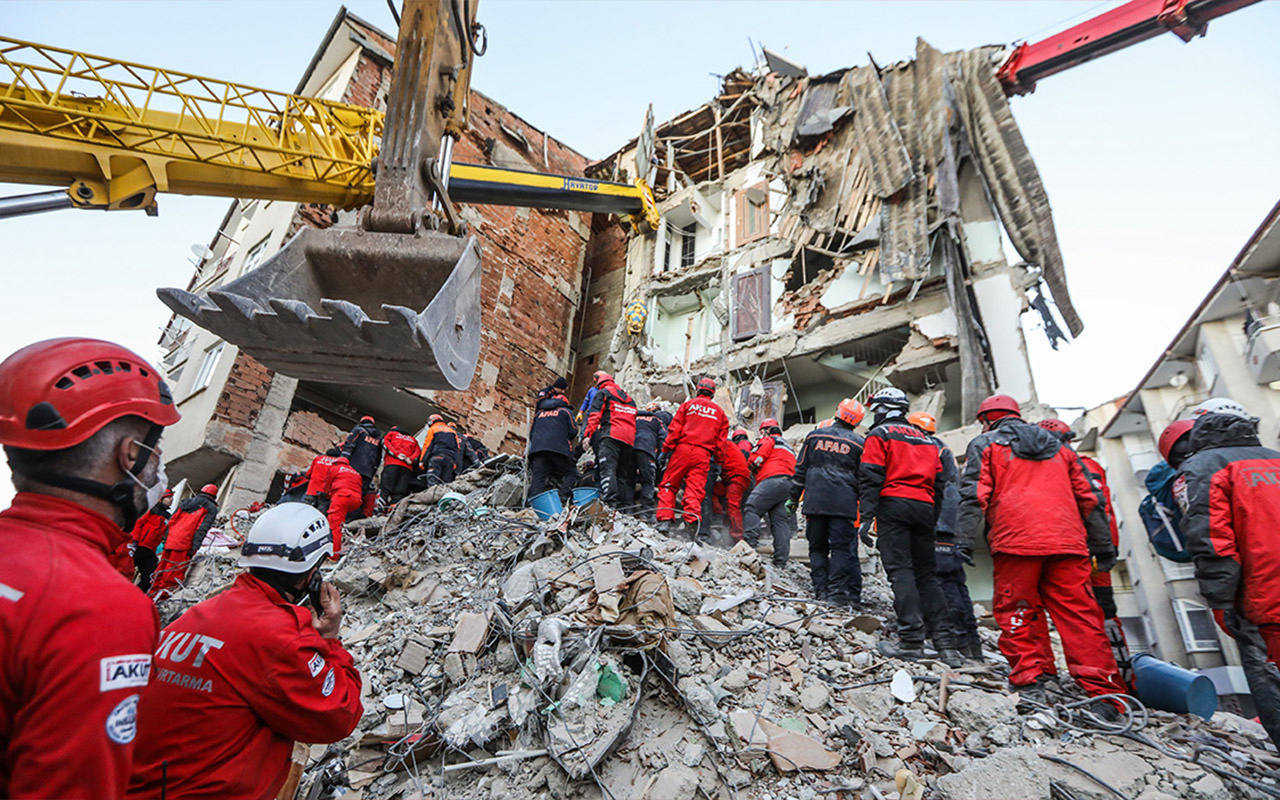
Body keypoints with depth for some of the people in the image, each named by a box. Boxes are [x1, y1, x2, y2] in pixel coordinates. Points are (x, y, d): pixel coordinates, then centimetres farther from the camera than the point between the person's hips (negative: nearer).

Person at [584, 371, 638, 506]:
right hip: (629, 439, 6)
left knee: (607, 468, -16)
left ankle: (610, 500, -33)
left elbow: (594, 415, -1)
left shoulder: (602, 393, 12)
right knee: (619, 471, 10)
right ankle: (619, 501, 2)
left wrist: (588, 435, -8)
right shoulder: (629, 398, 32)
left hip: (611, 435, -6)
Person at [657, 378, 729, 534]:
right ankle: (693, 522, -15)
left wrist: (666, 449, 3)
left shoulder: (688, 404, 11)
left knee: (669, 484, 5)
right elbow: (721, 440, 14)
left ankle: (664, 518, -5)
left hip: (682, 449, -2)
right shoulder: (720, 412, 19)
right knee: (695, 488, -2)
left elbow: (675, 429, 1)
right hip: (703, 454, 2)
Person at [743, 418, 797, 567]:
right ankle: (781, 560, -4)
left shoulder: (769, 440, 10)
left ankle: (750, 542, -29)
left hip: (774, 479, -8)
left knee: (751, 509, -13)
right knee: (781, 521, 2)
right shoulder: (788, 447, 37)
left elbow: (756, 459, -2)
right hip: (790, 484, 8)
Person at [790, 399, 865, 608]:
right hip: (844, 504, -2)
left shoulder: (814, 435, 8)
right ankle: (837, 592, -5)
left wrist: (793, 498, 15)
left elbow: (800, 470, 9)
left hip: (815, 502, 2)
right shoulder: (858, 443, 5)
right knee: (842, 548, 1)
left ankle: (821, 592, 5)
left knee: (817, 547, 9)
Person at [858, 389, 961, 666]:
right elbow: (939, 483, 21)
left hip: (894, 505, -6)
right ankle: (945, 641, 1)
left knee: (900, 570, -8)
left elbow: (871, 477, -8)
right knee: (927, 574, 8)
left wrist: (866, 514, -11)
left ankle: (911, 639, -13)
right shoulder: (926, 439, 25)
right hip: (924, 508, 6)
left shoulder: (879, 434, 4)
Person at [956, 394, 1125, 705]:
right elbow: (1088, 499, 23)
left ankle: (1030, 683, 0)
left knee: (1018, 613, 4)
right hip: (1068, 543, 4)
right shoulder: (1059, 447, 26)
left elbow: (974, 496, -2)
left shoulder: (984, 445, 11)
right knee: (1079, 614, 5)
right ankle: (1104, 692, 1)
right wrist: (1103, 547, 25)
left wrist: (963, 542, -4)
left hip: (1015, 542, -4)